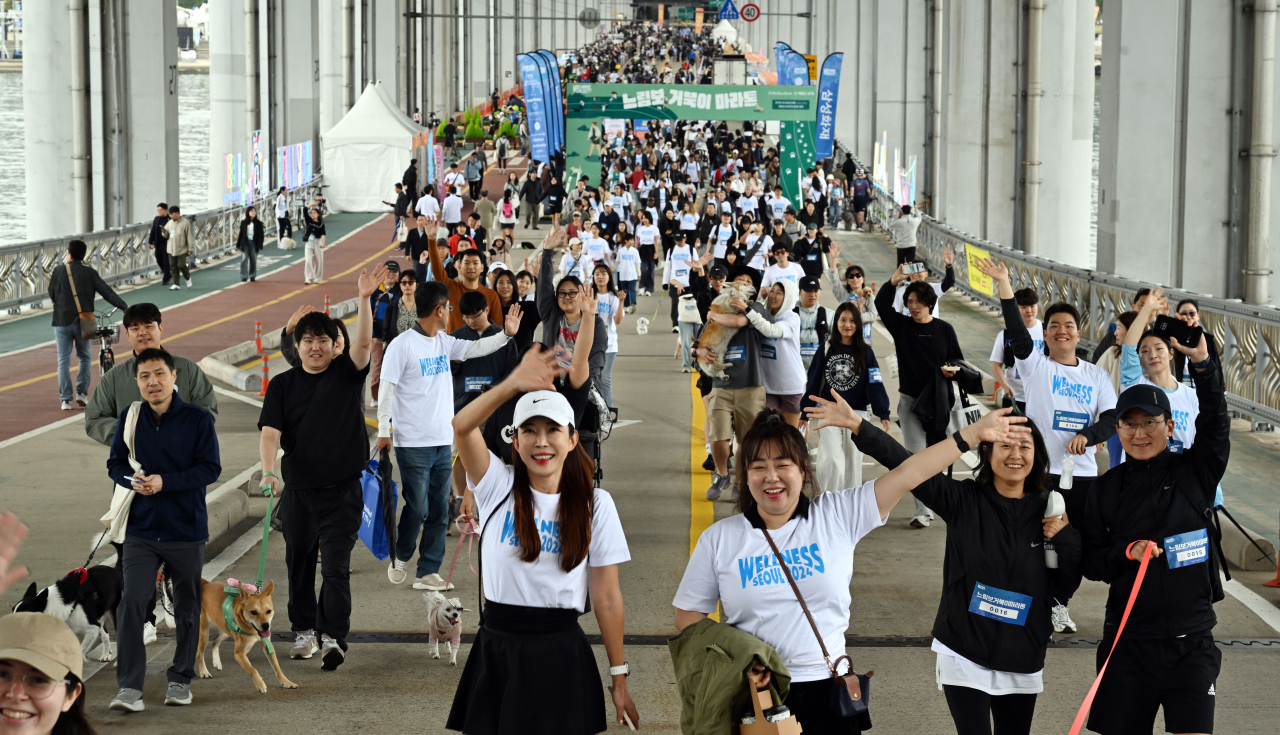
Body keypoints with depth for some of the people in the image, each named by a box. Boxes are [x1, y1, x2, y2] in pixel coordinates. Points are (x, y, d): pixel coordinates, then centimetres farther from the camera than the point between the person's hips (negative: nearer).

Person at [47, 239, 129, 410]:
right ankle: (81, 392, 9)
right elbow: (107, 292, -5)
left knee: (63, 361, 3)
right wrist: (125, 306, 0)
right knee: (84, 357, 18)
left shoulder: (58, 272, -2)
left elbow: (52, 296, 7)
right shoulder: (89, 273, -3)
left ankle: (66, 399, 0)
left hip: (62, 321, 0)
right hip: (82, 322, 0)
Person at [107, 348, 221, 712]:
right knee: (131, 602, -12)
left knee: (187, 607, 10)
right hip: (141, 531, 1)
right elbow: (115, 463, 11)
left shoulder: (198, 419, -7)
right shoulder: (129, 419, 2)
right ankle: (130, 687, -10)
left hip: (187, 531, -1)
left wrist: (164, 482, -20)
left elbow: (211, 469, -10)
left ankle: (181, 680, 27)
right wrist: (132, 480, -12)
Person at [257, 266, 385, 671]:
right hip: (298, 491, 3)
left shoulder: (346, 373, 2)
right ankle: (304, 633, 27)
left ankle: (333, 638, -12)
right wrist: (269, 471, -24)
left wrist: (363, 299, -28)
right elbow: (270, 432, -7)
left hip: (342, 490, -3)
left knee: (335, 566, -9)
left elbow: (363, 342, -16)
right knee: (299, 565, 13)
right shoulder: (283, 385, 4)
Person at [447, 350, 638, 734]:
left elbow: (606, 598, 0)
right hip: (496, 649, 1)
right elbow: (462, 426, -20)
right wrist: (514, 384, -36)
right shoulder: (498, 485, -1)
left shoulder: (595, 504, -1)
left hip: (560, 654, 0)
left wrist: (619, 678, -1)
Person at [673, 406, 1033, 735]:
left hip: (825, 690, 1)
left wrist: (976, 432, -10)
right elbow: (689, 620, 2)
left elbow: (907, 475, -6)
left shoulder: (837, 516, -1)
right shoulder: (719, 538, -1)